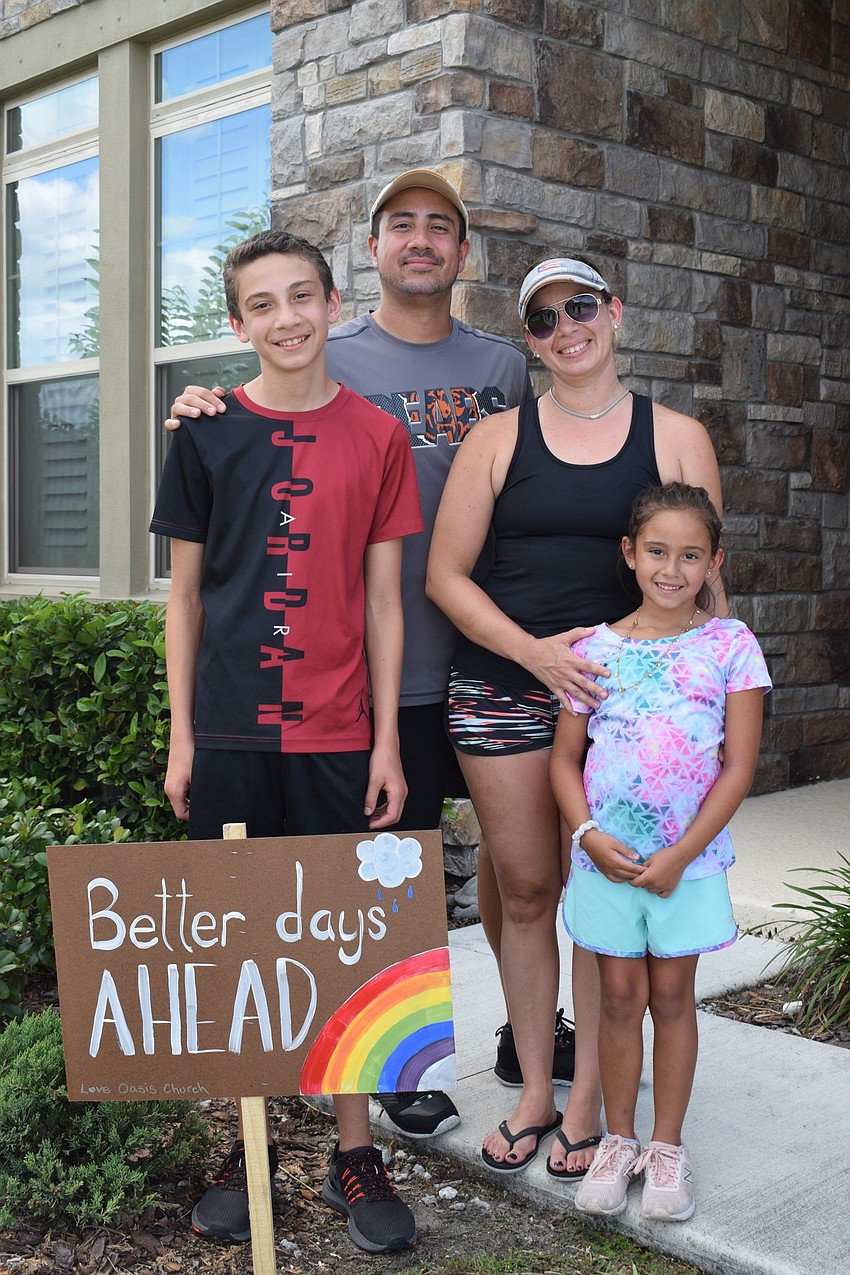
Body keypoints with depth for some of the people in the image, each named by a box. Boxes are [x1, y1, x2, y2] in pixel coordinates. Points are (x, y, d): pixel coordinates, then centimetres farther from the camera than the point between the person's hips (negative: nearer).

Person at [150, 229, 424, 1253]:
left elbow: (382, 600, 4)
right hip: (228, 735, 0)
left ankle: (355, 1154, 21)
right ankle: (247, 1147, 24)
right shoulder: (206, 432, 4)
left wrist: (388, 743, 0)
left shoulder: (377, 437, 4)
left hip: (337, 738, 0)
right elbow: (186, 593, 6)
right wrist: (180, 735, 2)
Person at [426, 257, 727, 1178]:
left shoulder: (677, 437, 5)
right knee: (524, 893, 8)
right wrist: (535, 650, -11)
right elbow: (445, 574, 2)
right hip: (502, 687, 1)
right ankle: (533, 1093, 24)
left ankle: (588, 1103, 19)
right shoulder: (497, 438, 5)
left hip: (621, 692, -1)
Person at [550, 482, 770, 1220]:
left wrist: (682, 854, -12)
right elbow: (565, 757, 4)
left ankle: (667, 1146, 24)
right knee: (620, 996, 10)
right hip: (606, 856, 1)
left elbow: (739, 764, -7)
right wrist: (588, 834, -12)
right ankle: (618, 1140, 25)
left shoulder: (730, 646, -4)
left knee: (672, 995, 9)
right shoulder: (596, 648, 0)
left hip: (689, 860, -1)